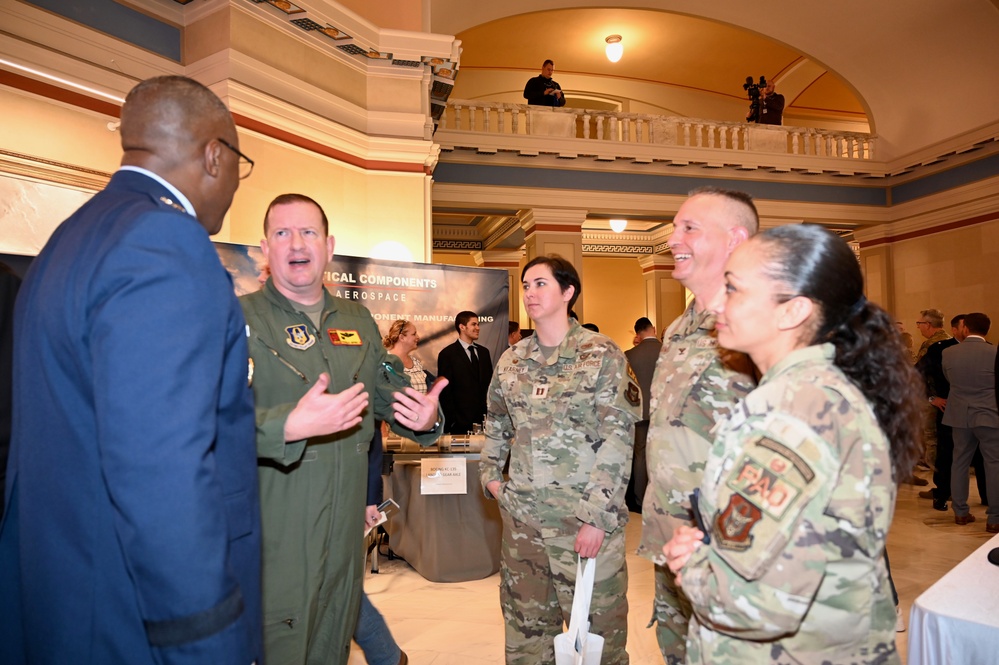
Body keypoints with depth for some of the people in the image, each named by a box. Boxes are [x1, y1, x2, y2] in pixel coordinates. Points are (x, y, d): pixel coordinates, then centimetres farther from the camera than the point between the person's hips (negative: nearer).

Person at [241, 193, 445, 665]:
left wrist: (425, 419, -4)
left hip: (344, 530, 5)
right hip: (272, 536, -5)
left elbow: (390, 392, 16)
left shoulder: (358, 322, 9)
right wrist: (292, 425, -33)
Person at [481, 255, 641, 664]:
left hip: (585, 518, -4)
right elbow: (495, 426, 20)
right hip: (522, 515, 5)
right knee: (526, 624, 18)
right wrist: (490, 476, 9)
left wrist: (597, 517, -16)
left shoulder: (602, 355, -8)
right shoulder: (511, 361, 7)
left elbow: (618, 440, -12)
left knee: (595, 624, 8)